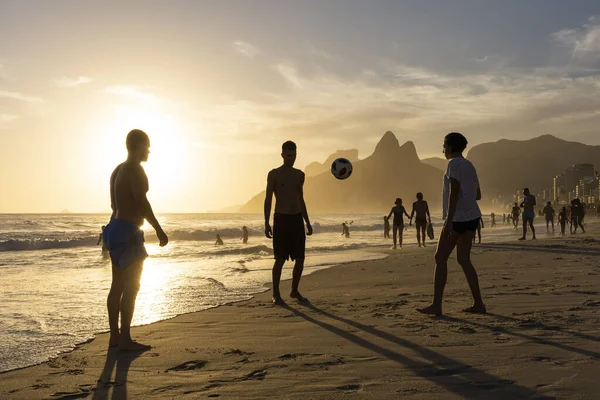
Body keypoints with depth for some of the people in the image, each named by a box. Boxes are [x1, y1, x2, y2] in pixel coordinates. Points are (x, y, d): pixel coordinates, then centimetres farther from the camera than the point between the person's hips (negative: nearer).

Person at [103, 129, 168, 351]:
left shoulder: (118, 170, 16)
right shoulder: (135, 169, -13)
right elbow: (141, 202, -21)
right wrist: (159, 230, -19)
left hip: (115, 227, 10)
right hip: (128, 231, -10)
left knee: (118, 285, 12)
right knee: (131, 286, -7)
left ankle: (114, 336, 17)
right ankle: (125, 339, -6)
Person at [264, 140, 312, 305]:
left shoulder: (299, 175, 12)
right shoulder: (274, 174, -2)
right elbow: (268, 199, -3)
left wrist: (307, 222, 15)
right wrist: (266, 224, -10)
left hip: (297, 219, 5)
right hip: (281, 218, -5)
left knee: (300, 258, 4)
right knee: (280, 259, -5)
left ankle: (294, 291, 21)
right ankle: (276, 294, 5)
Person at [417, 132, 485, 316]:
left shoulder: (454, 164, -10)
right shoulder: (469, 166, 17)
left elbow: (454, 192, -20)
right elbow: (478, 195, 20)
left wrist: (449, 220, -23)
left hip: (458, 217, -9)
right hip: (472, 216, 9)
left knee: (440, 258, -5)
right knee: (463, 259, 11)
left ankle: (436, 305, -7)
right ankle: (478, 303, 9)